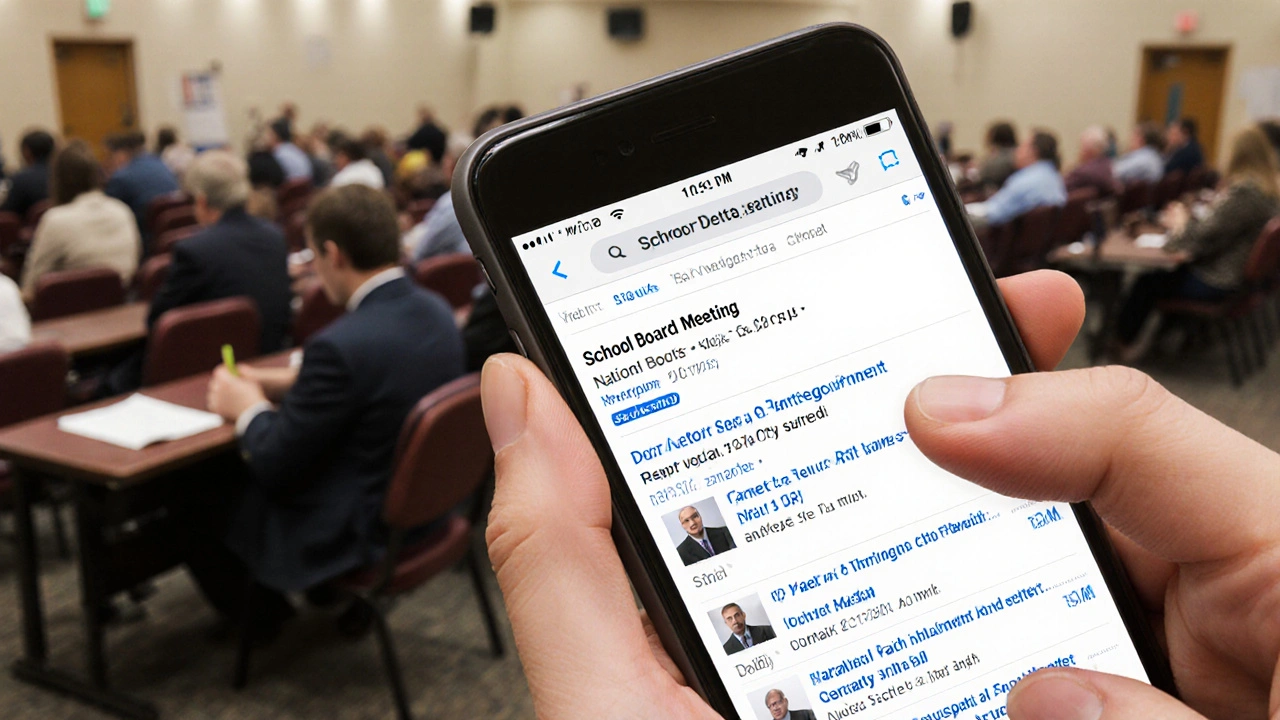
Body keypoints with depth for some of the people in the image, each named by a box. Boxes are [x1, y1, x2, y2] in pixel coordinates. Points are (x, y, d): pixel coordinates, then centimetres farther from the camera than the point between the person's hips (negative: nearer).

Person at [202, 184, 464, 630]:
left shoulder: (342, 346, -31)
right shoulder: (436, 311, -6)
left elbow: (275, 466, -20)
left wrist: (249, 409, -1)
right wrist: (291, 384, 11)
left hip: (356, 533, -8)